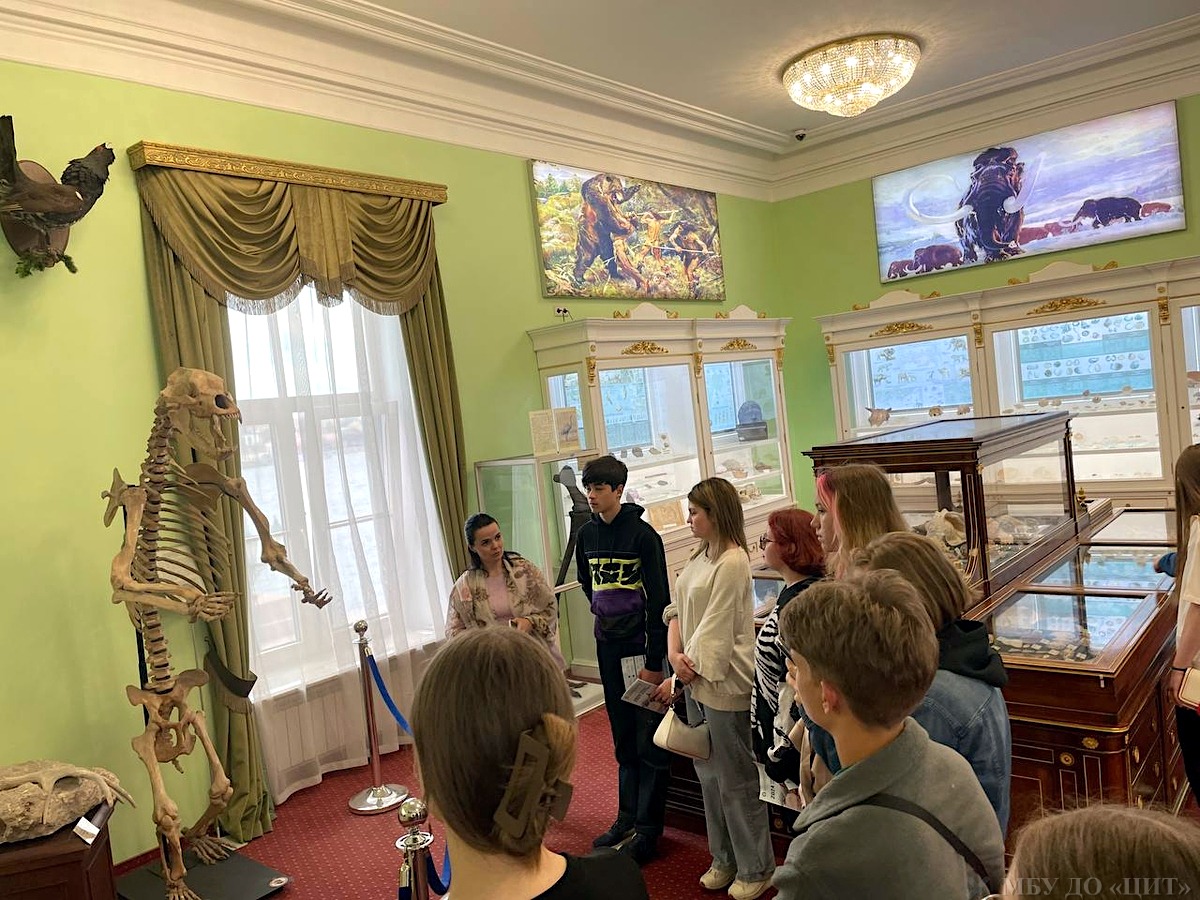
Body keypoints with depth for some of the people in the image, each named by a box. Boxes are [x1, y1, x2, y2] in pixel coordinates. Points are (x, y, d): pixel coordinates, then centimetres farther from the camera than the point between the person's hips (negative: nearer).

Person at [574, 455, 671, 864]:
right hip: (608, 646, 6)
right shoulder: (587, 534, 5)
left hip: (639, 647, -6)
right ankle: (627, 818, 27)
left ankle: (648, 828, 12)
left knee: (648, 741, 2)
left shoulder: (643, 534, -13)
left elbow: (659, 600, -15)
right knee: (623, 740, 16)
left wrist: (653, 661, -16)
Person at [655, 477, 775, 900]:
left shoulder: (731, 562, -19)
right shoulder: (699, 557, 9)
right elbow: (677, 609, 8)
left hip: (722, 683, -9)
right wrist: (674, 655, -8)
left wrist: (684, 673, -11)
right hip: (695, 681, 9)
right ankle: (724, 860, 36)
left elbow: (714, 629, -19)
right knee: (709, 775, 19)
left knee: (735, 779, 6)